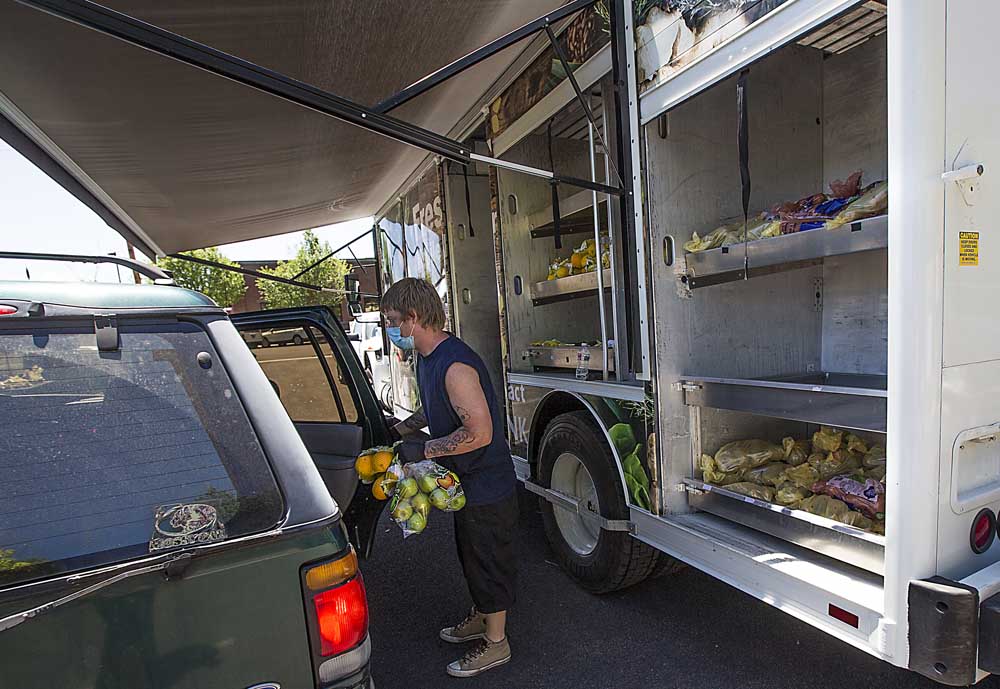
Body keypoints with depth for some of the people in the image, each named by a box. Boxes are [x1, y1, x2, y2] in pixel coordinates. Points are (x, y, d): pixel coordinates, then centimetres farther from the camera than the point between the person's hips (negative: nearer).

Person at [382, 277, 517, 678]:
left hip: (487, 484, -10)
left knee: (489, 559, 9)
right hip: (466, 482, 10)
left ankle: (496, 643, 30)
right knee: (472, 554, 25)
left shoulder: (455, 365, -28)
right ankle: (480, 618, 47)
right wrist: (400, 429, 11)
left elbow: (479, 433, -31)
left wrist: (423, 450, -25)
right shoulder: (427, 358, 5)